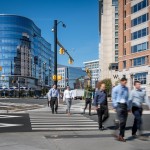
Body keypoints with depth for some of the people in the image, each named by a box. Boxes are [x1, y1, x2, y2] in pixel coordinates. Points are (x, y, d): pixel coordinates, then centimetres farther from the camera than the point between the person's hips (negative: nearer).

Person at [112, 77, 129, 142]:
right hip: (119, 105, -5)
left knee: (124, 122, 3)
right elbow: (113, 98, 0)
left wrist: (128, 106, 12)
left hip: (125, 105, 5)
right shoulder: (116, 88, -1)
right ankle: (120, 135, -1)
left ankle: (121, 136, 12)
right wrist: (115, 107, -7)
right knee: (121, 121, -13)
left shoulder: (126, 89, 14)